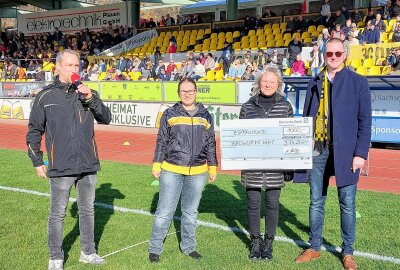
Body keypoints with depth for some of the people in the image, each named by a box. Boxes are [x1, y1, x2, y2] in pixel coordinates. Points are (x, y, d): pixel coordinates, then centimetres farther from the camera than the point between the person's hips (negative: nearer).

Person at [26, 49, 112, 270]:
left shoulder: (86, 93, 6)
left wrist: (92, 99, -16)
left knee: (87, 210, 14)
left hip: (89, 164, 3)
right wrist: (37, 162, 2)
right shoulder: (45, 96, -1)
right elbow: (34, 131, 4)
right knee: (58, 214, 5)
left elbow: (106, 119, -1)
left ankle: (88, 252, 29)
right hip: (61, 167, -3)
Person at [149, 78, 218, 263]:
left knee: (191, 212, 13)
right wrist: (156, 164, -1)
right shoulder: (170, 114, 3)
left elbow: (210, 144, 14)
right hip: (171, 171, -2)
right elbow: (161, 141, 4)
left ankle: (188, 247, 28)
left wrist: (212, 167, 11)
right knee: (164, 212, -2)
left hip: (197, 173, 3)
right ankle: (155, 248, 12)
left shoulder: (205, 116, 9)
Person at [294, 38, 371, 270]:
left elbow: (364, 121, -3)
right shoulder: (315, 83, 9)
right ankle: (315, 248, 25)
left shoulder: (358, 82, 0)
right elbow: (306, 117, 11)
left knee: (347, 204, 6)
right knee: (316, 202, 11)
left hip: (345, 151, -3)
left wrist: (361, 153, -9)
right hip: (317, 150, 3)